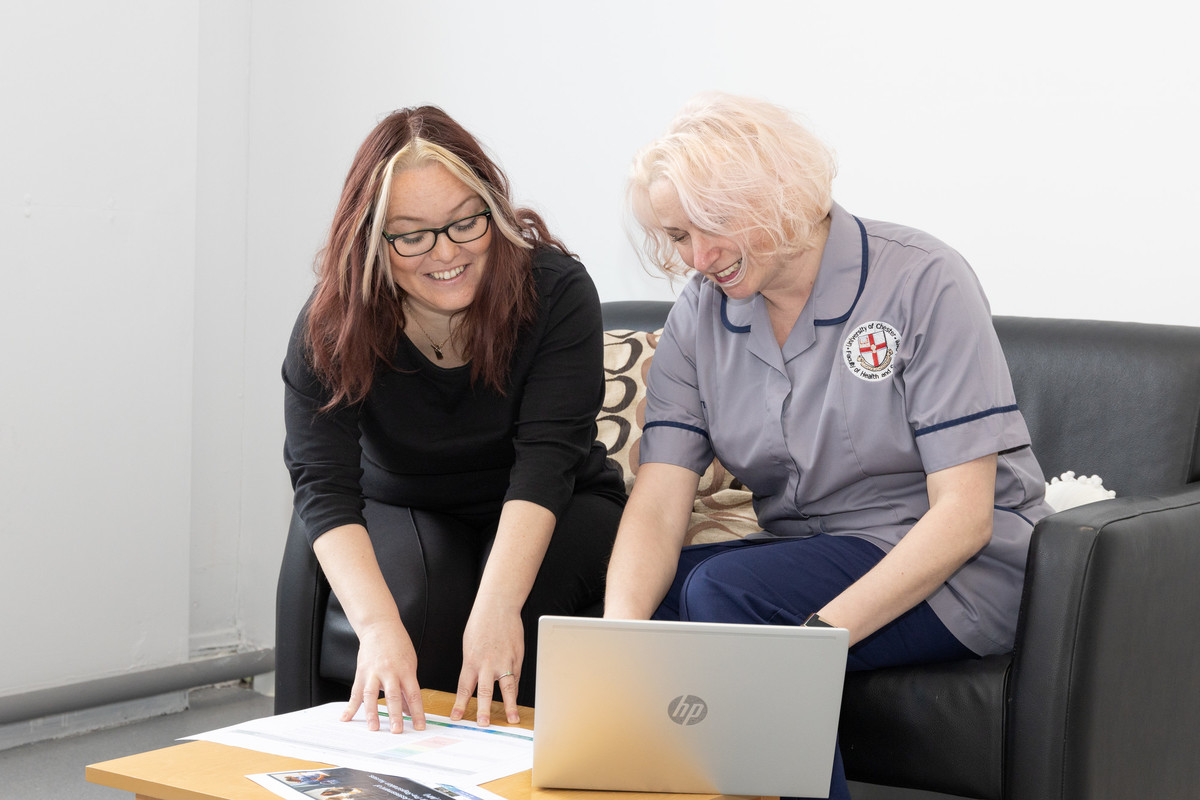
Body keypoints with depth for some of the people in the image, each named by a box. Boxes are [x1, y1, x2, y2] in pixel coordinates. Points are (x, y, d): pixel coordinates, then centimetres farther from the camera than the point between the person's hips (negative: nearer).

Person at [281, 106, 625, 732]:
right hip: (403, 511, 1)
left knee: (516, 615, -33)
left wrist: (498, 604, -46)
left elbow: (547, 456, -30)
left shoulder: (558, 291, -21)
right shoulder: (332, 323, -18)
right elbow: (323, 485, -28)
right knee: (414, 608, -33)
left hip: (554, 513, 0)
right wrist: (378, 625, -46)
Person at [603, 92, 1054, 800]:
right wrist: (620, 634, -30)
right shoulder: (700, 317, 1)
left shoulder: (923, 282, -14)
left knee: (722, 591, -28)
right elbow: (659, 502, -9)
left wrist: (821, 631, -31)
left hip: (958, 569, -5)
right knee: (634, 603, -21)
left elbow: (964, 512, -19)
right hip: (806, 552, 5)